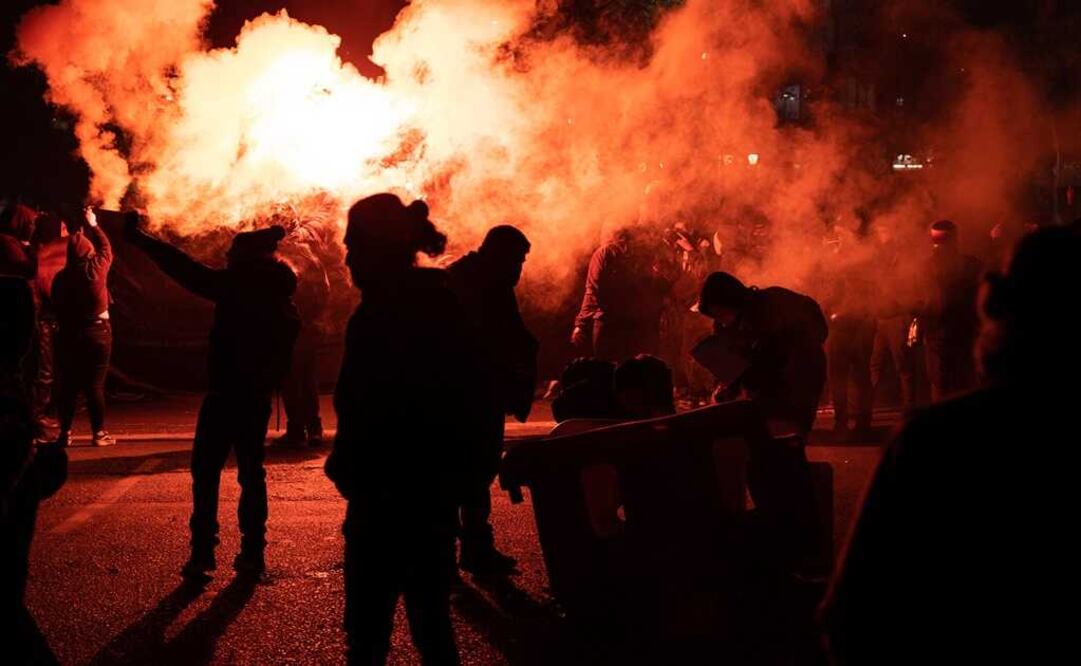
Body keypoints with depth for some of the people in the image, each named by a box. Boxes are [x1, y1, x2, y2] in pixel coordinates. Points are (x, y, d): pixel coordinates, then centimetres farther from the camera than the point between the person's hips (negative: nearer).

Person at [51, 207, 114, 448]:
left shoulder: (61, 277, -4)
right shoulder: (96, 269, -9)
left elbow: (57, 309, 2)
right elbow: (106, 248, 9)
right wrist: (93, 225, 21)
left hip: (68, 335, 2)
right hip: (97, 332, -2)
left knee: (68, 385, 7)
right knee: (95, 385, 1)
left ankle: (65, 433, 9)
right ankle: (99, 433, 3)